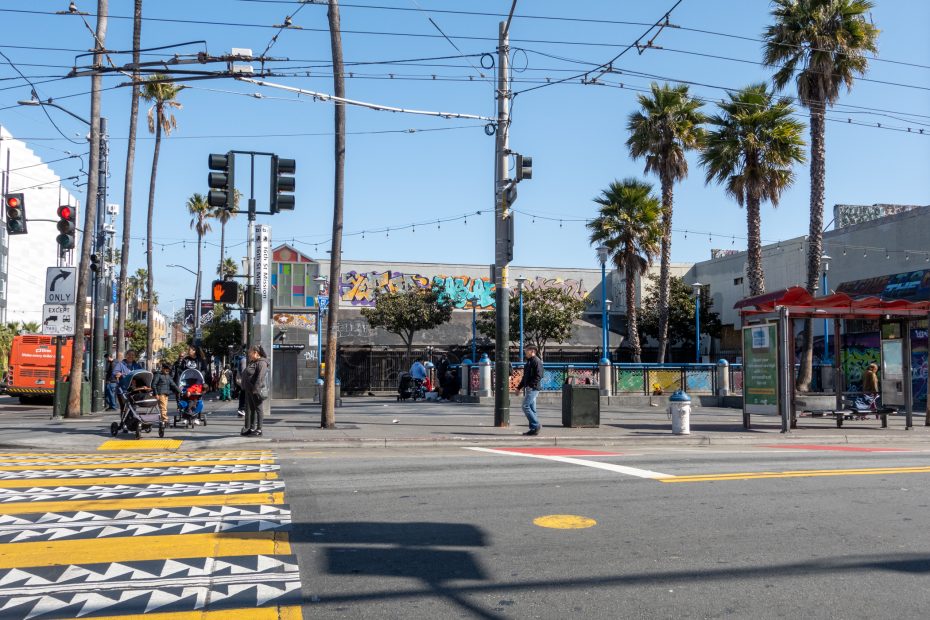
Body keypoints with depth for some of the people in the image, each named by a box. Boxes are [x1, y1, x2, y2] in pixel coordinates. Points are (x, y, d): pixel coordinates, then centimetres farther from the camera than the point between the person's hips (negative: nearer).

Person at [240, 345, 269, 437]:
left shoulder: (261, 363, -13)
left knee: (258, 409, -2)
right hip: (249, 390, 10)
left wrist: (255, 389, -28)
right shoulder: (252, 362, 17)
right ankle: (251, 428, 19)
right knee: (249, 409, 12)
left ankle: (259, 430, 3)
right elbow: (246, 375, 24)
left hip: (256, 391, -10)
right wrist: (244, 387, 20)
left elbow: (260, 378, -23)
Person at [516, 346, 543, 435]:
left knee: (526, 406, -13)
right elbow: (525, 377, 26)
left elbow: (539, 376, -19)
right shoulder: (529, 361, 20)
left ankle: (536, 425, -8)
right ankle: (534, 429, 10)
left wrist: (531, 385, -24)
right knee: (532, 408, 8)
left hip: (533, 388, -10)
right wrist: (519, 387, 23)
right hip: (528, 388, 10)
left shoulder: (537, 361, -10)